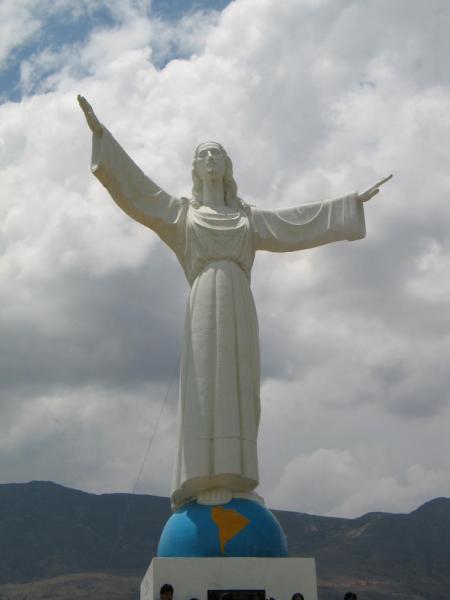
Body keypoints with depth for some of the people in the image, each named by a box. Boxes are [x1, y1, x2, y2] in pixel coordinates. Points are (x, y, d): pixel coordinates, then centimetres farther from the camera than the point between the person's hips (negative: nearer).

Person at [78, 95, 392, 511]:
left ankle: (232, 481, -4)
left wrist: (354, 201, 27)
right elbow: (136, 185, 14)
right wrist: (100, 131, 8)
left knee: (237, 389, -4)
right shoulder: (183, 212, 21)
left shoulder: (248, 217, 28)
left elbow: (302, 219, 27)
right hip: (206, 301, -3)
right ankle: (206, 482, -18)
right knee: (207, 386, -15)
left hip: (240, 305, 3)